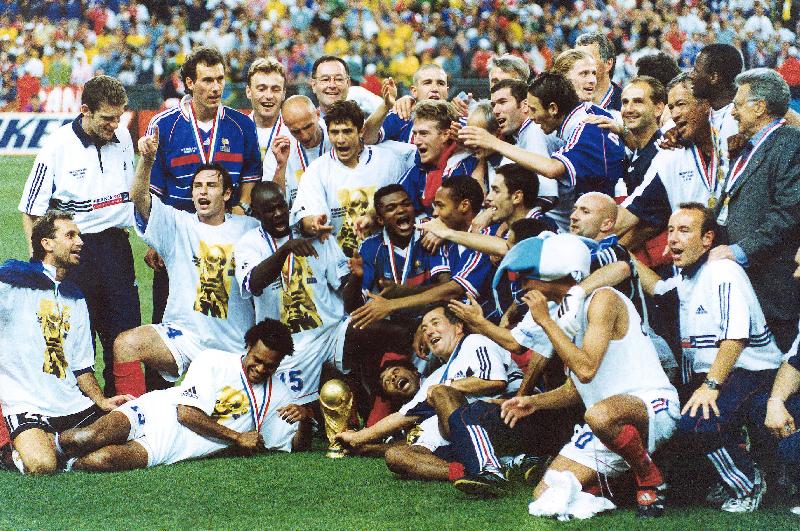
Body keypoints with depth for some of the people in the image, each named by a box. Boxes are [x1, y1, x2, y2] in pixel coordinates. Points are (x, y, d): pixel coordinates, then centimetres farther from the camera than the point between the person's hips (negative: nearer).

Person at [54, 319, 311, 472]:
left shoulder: (276, 394, 9)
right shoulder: (213, 361, -3)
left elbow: (298, 445, 13)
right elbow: (186, 412, -10)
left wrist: (304, 417, -10)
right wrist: (237, 437, -10)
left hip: (168, 451, 2)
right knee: (87, 439, -30)